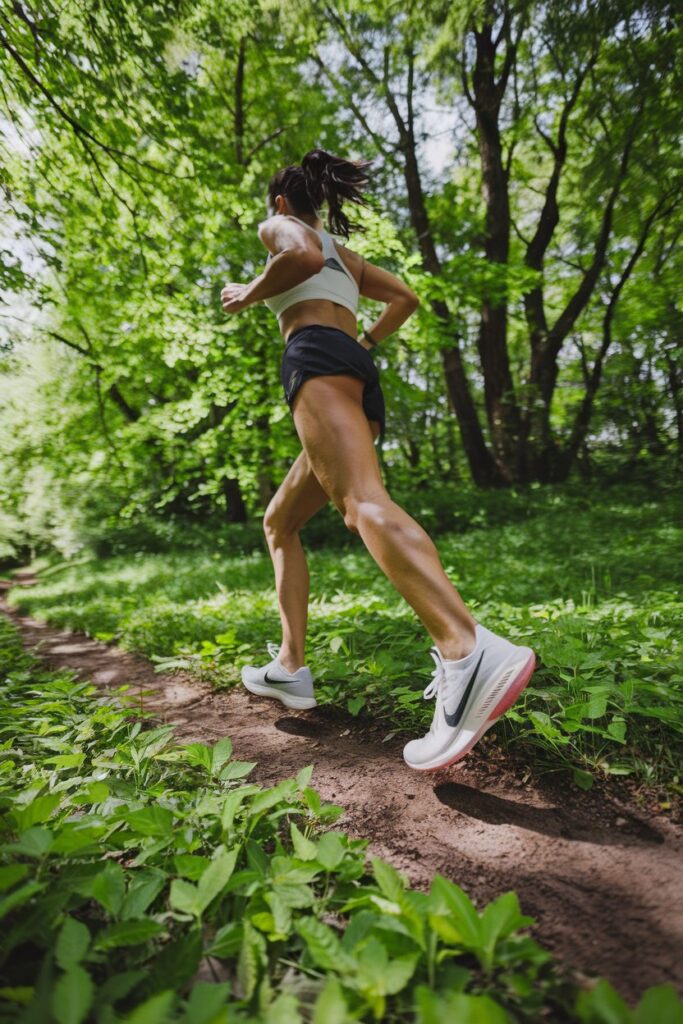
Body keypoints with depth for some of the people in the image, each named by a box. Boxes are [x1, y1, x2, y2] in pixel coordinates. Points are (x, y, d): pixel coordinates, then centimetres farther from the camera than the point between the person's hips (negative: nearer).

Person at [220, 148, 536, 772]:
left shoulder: (281, 226, 18)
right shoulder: (345, 253, 37)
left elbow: (304, 256, -6)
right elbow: (406, 298, 30)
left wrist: (248, 295, 7)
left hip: (317, 355, -8)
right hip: (363, 379, 8)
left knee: (361, 503, -31)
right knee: (279, 523, 11)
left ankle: (469, 650, -51)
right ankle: (290, 667, 5)